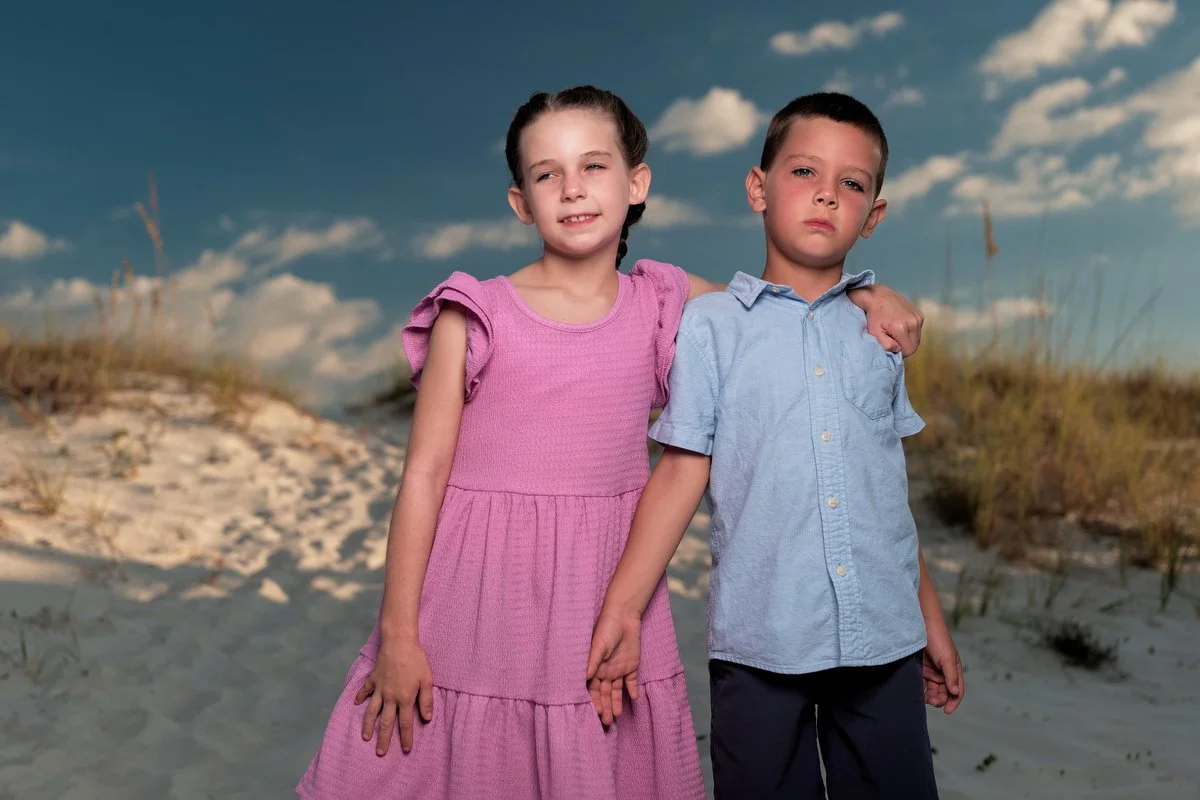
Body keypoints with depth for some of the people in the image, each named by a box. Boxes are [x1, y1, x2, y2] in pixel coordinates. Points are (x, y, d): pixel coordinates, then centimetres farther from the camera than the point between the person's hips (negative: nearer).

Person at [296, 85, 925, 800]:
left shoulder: (665, 304, 2)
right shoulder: (475, 317, -5)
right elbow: (424, 477, -4)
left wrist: (864, 296, 1)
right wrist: (398, 636, -4)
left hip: (606, 608, 2)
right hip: (480, 610, -2)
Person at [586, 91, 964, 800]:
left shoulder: (878, 325, 8)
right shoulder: (712, 324, -2)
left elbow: (890, 481, 14)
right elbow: (683, 472, -4)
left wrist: (931, 615, 18)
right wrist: (623, 608, -10)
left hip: (884, 635, 3)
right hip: (759, 637, -3)